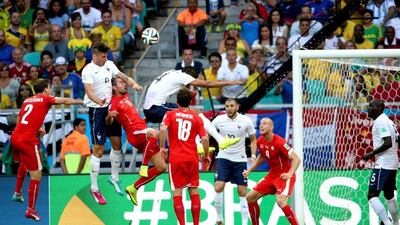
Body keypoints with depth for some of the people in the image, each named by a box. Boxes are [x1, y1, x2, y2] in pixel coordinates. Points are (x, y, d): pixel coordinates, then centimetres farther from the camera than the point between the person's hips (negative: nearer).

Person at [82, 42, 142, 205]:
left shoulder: (109, 65, 7)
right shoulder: (88, 70, -14)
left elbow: (123, 76, 14)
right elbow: (89, 92, -25)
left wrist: (133, 84, -8)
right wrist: (99, 101, -45)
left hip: (111, 108, 7)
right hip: (96, 110, -7)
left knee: (117, 144, 12)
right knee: (98, 150, -7)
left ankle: (114, 178, 30)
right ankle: (94, 188, -1)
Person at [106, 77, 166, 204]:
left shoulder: (125, 96, 19)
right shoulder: (114, 102, -6)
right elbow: (109, 122, -20)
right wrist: (109, 116, -38)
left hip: (144, 134, 9)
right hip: (135, 133, -9)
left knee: (161, 167, 7)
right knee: (154, 133, -42)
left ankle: (134, 188, 11)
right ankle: (144, 165, -37)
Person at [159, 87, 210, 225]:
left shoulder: (170, 114, 1)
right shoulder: (196, 118, 4)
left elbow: (162, 129, -16)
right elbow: (204, 138, -3)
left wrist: (162, 147, -6)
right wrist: (206, 155, 12)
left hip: (176, 158, -2)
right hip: (192, 157, 2)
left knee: (177, 192, 0)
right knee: (194, 190, 10)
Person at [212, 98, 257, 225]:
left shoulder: (246, 121, -6)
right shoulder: (219, 120, -5)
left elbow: (253, 139, 6)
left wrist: (253, 155, -7)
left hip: (240, 160, 0)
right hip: (223, 158, 0)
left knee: (242, 192, 0)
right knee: (218, 187, -16)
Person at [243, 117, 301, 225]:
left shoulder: (279, 142, -23)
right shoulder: (260, 142, 0)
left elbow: (296, 159, -23)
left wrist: (289, 174, -37)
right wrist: (249, 170, 15)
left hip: (285, 176, -8)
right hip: (272, 175, 8)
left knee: (281, 201, -31)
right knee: (250, 198, 8)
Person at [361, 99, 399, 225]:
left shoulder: (380, 122, -14)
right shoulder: (388, 121, 16)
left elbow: (388, 143, -24)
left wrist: (371, 154, -17)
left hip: (383, 165, -10)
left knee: (372, 195, -13)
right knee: (389, 196, 19)